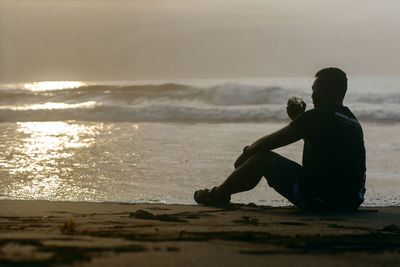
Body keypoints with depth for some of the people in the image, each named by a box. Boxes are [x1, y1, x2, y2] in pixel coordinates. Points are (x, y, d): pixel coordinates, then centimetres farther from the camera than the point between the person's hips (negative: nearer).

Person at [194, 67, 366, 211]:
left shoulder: (316, 117, -11)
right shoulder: (354, 123, 12)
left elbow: (270, 142, -3)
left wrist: (246, 153, 15)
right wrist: (298, 120, 22)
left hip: (318, 200, -8)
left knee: (261, 157, 9)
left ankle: (218, 195, 29)